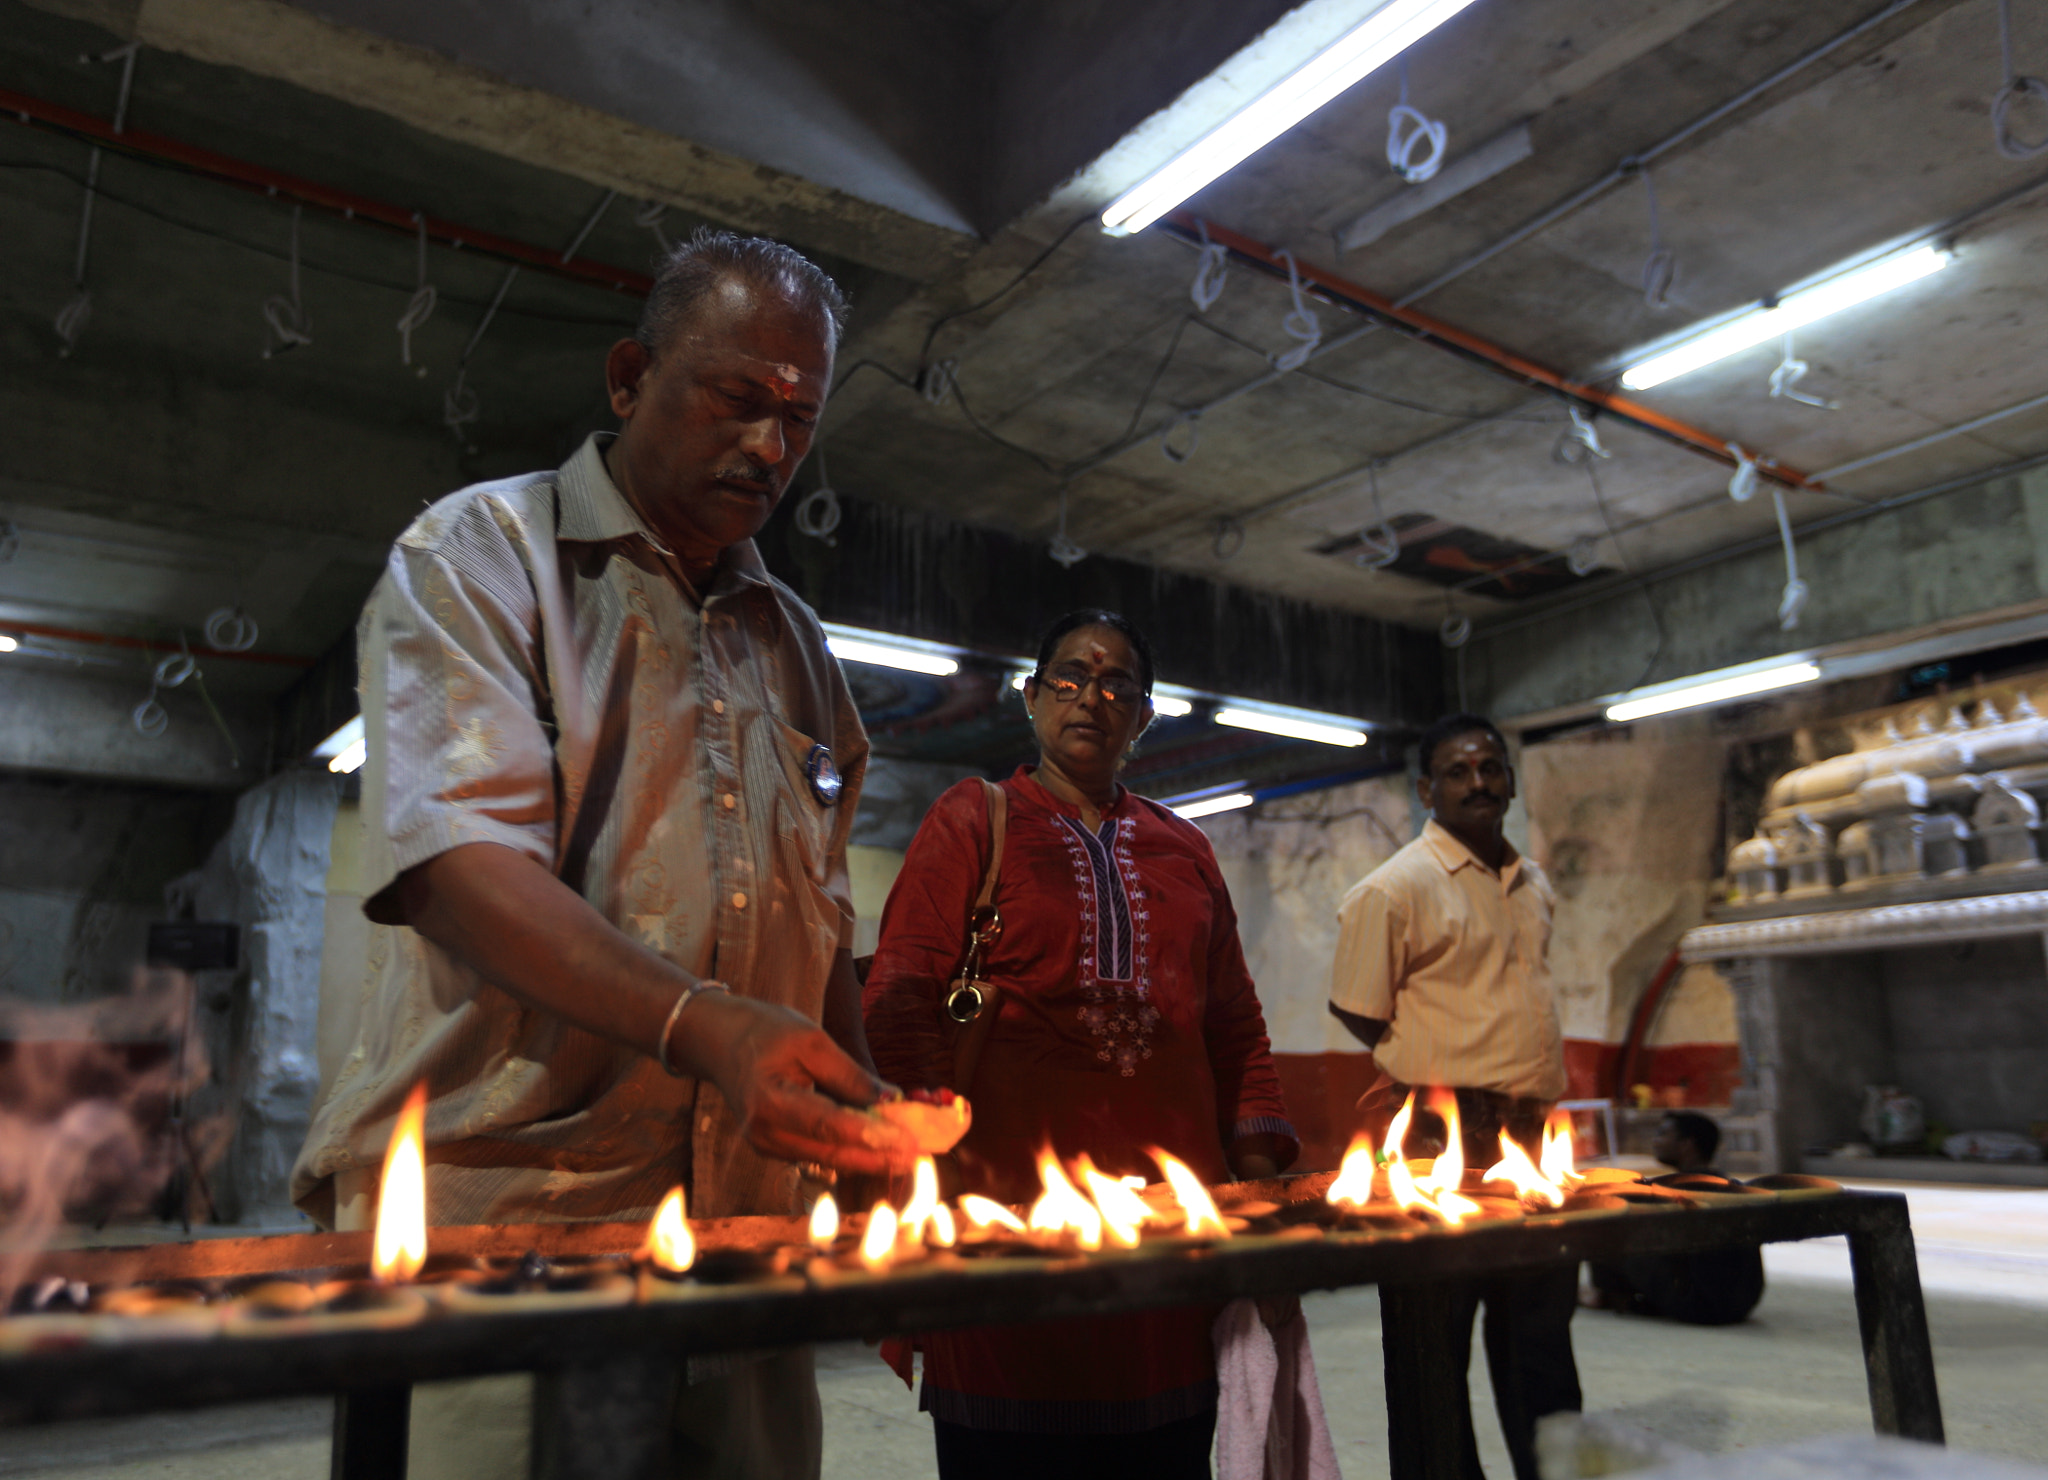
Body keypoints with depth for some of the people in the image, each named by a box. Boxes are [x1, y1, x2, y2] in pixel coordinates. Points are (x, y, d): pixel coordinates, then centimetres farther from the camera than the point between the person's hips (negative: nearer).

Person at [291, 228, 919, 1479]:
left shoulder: (797, 646, 16)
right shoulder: (480, 555, 0)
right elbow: (456, 857, -16)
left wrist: (867, 1119, 7)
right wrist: (701, 1026, -29)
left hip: (742, 1226, 5)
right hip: (495, 1201, -4)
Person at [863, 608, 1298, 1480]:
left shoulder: (1183, 850, 17)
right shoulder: (974, 819, 6)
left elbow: (1237, 1027, 18)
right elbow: (900, 996, -3)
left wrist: (1259, 1179, 7)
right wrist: (945, 1157, -15)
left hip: (1173, 1206, 4)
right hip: (1011, 1201, -3)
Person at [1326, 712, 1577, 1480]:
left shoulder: (1533, 885, 14)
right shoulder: (1393, 888, -9)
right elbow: (1359, 1014, -7)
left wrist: (1537, 1104, 15)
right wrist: (1449, 1086, -5)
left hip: (1534, 1142, 7)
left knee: (1541, 1334, 18)